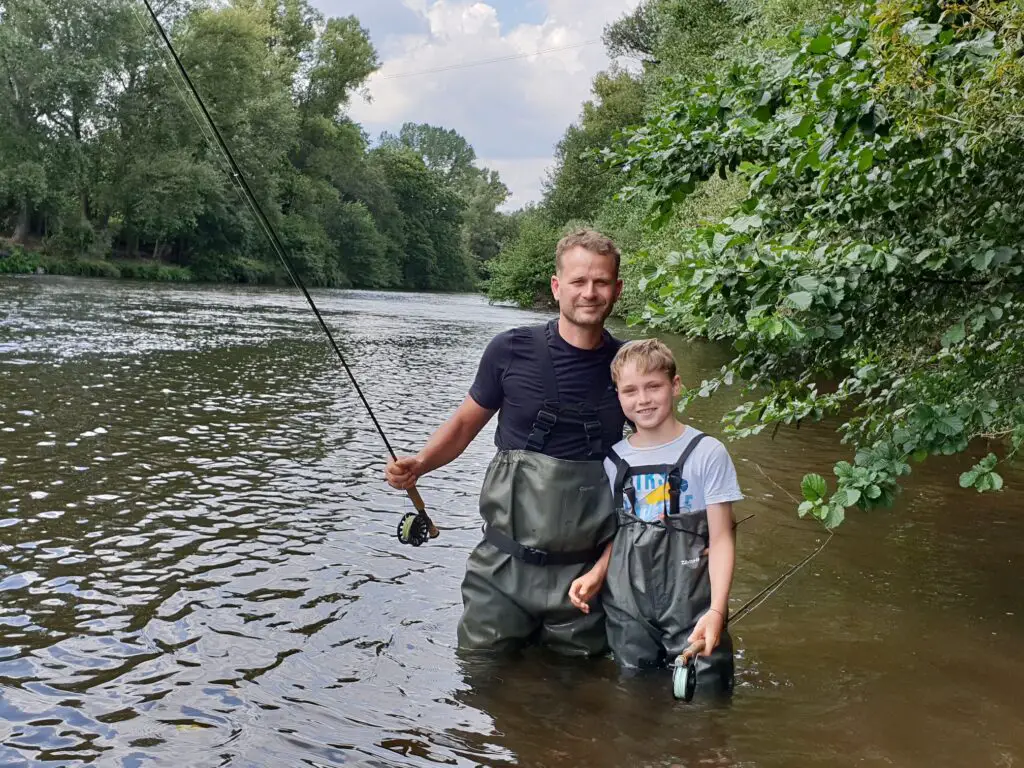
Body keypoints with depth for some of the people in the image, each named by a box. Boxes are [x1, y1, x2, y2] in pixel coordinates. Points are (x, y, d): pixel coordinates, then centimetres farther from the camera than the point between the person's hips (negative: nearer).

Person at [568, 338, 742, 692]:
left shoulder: (706, 453, -8)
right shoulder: (614, 459, 6)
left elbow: (721, 538, -8)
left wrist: (717, 610, -17)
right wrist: (597, 573, -5)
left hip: (691, 606, -4)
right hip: (627, 608, 4)